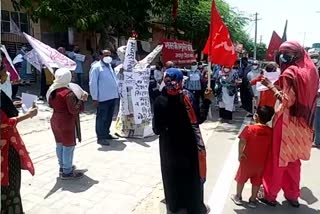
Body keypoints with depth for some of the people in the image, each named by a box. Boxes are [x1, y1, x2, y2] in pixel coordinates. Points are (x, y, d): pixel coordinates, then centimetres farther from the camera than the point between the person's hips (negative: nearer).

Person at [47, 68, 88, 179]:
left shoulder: (52, 90, 1)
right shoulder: (68, 93, -23)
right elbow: (74, 110, -23)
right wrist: (82, 100, -15)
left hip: (55, 121, 9)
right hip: (67, 123, -8)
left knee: (59, 144, 19)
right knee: (68, 146, 2)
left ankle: (62, 166, 34)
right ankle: (67, 172, 11)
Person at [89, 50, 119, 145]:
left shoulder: (110, 66, 17)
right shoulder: (96, 67, -8)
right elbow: (93, 83, -12)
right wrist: (95, 98, -15)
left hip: (113, 97, 8)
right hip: (103, 98, -8)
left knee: (109, 117, 17)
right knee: (101, 118, 0)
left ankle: (106, 134, 30)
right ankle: (100, 137, 8)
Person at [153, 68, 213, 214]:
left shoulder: (160, 100, -10)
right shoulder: (186, 96, -16)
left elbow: (157, 128, -9)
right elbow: (199, 119, -14)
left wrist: (160, 130, 14)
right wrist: (207, 101, -5)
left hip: (169, 144, 2)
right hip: (188, 143, -2)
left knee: (172, 174, 20)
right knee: (192, 174, 16)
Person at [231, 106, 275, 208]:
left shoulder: (249, 128, -20)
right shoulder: (271, 131, -8)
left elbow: (242, 142, -23)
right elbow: (271, 147, -2)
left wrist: (240, 154, -11)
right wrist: (265, 158, 10)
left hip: (247, 160, -2)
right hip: (261, 162, 3)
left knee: (241, 178, 17)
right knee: (256, 181, 18)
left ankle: (238, 197, 32)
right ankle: (253, 200, 29)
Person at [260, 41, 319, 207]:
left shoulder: (290, 72, -16)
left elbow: (288, 101, -20)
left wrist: (270, 86, -16)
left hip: (287, 122, -7)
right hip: (302, 122, 8)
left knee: (278, 158, 5)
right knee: (293, 160, 19)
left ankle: (270, 195, 18)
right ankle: (293, 195, 30)